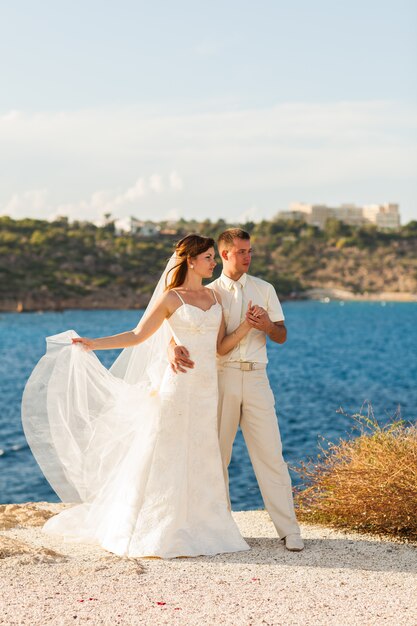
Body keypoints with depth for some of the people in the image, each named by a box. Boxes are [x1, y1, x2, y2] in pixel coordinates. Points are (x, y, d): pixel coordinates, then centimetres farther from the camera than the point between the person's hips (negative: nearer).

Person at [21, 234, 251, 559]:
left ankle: (196, 528, 17)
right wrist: (93, 343, -7)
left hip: (207, 389, 5)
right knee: (166, 456, -2)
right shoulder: (170, 298, -3)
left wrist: (248, 325, -3)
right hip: (178, 386, -5)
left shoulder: (213, 296, 13)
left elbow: (221, 346, 10)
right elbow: (138, 335, -1)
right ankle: (153, 532, 8)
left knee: (201, 459, 8)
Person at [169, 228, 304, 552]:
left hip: (256, 377, 1)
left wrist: (267, 325, -10)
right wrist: (174, 347, -24)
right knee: (216, 454, 4)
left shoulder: (264, 289, 13)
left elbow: (282, 336, 14)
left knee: (271, 453, -4)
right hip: (221, 376, 0)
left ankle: (289, 529, -2)